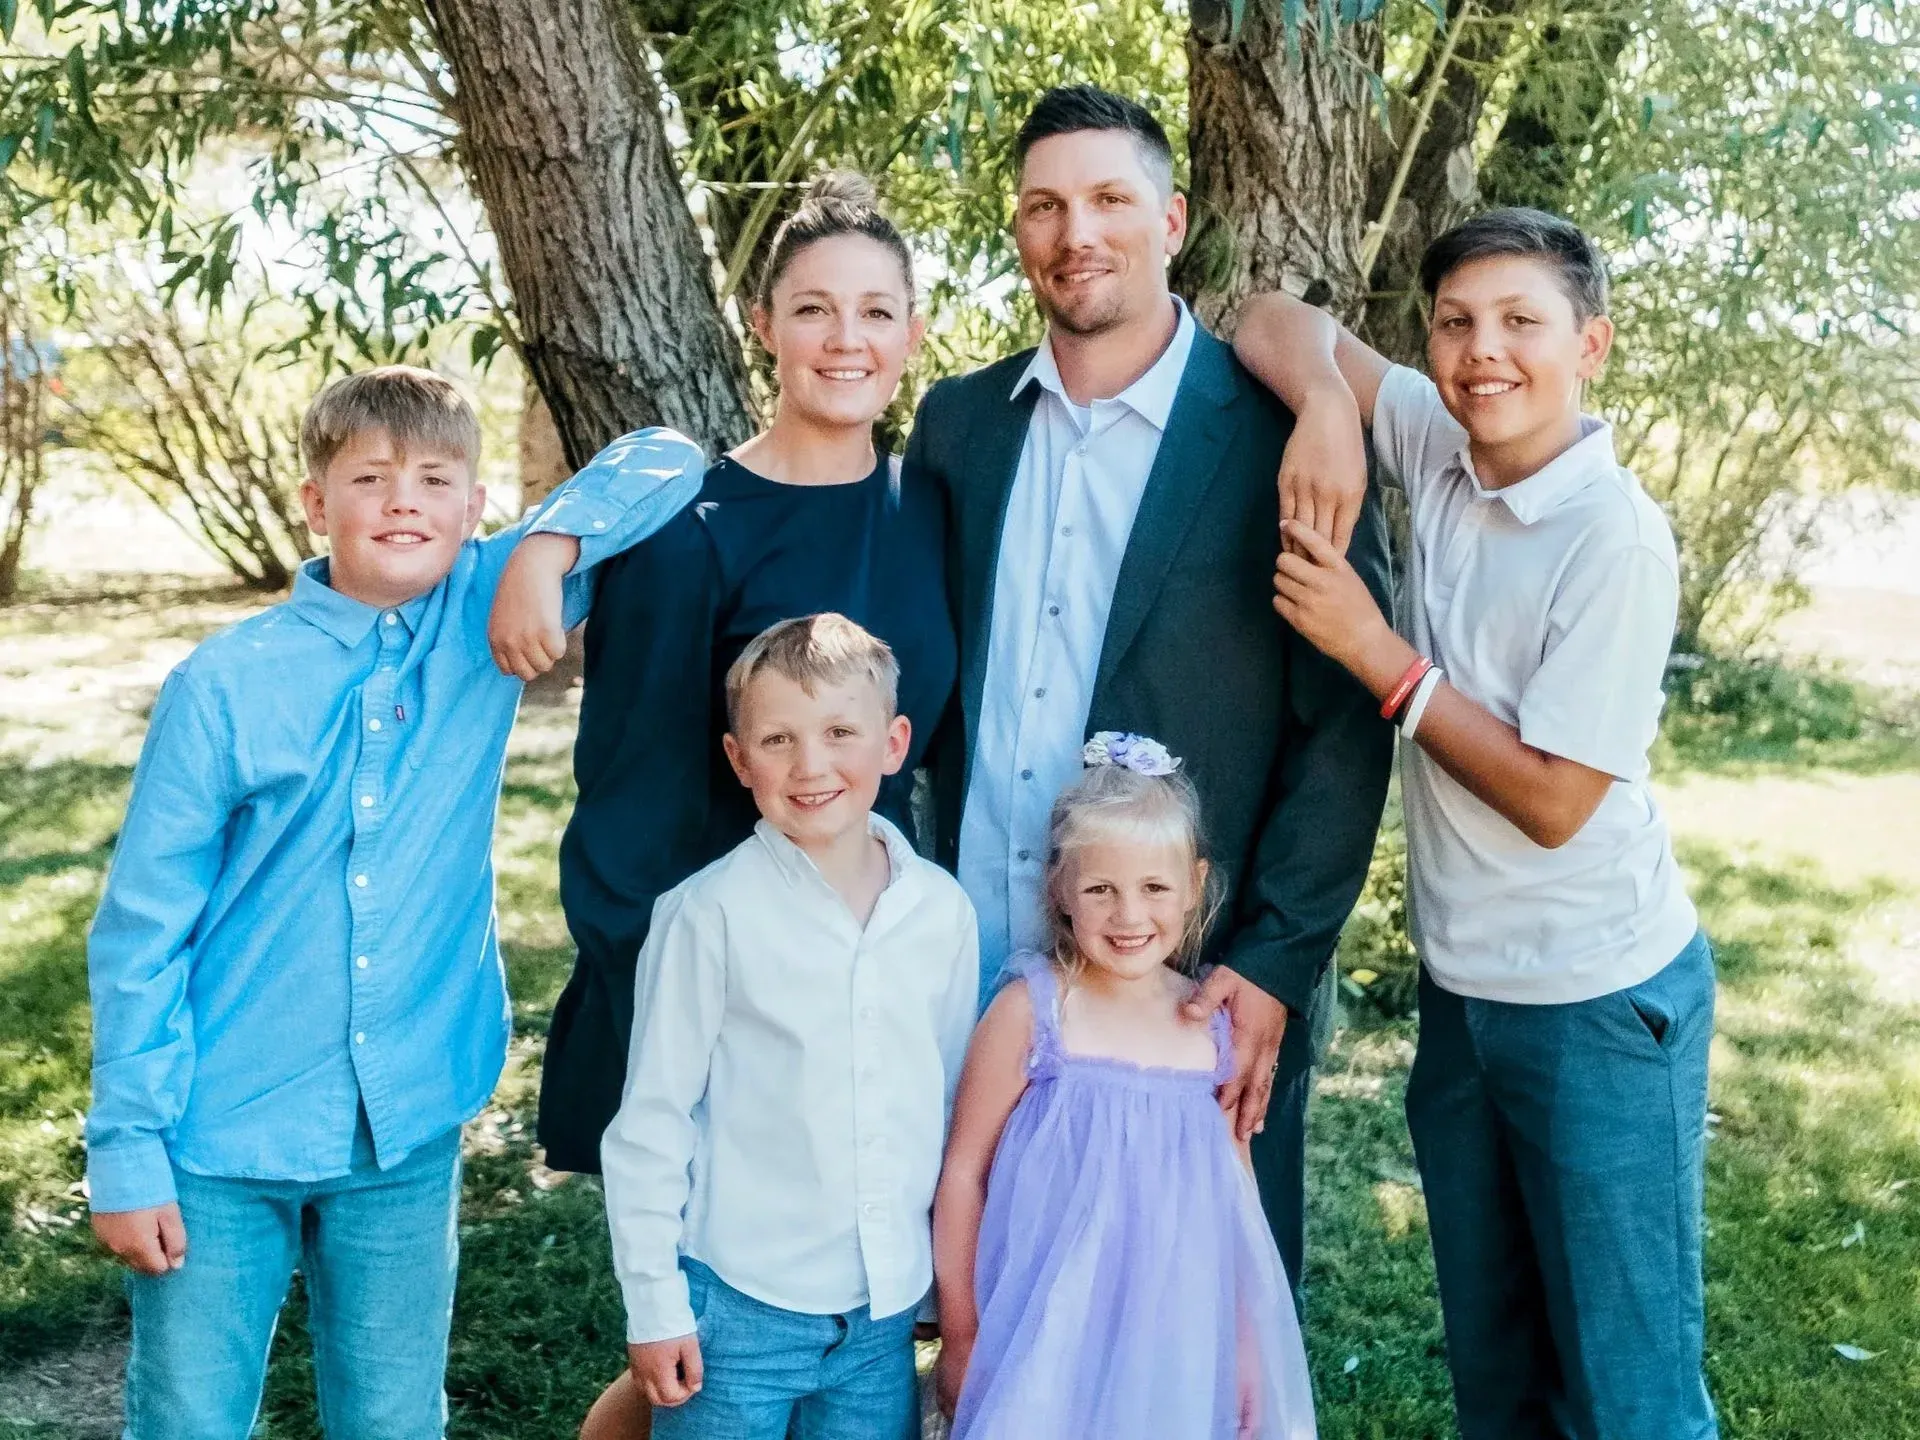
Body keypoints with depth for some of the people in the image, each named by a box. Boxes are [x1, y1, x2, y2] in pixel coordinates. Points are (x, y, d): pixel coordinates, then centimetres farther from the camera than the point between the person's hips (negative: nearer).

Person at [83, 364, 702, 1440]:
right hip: (222, 1139, -2)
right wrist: (128, 1149, -5)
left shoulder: (490, 616, -4)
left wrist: (548, 549, -19)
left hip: (409, 1133, 2)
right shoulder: (225, 686, -9)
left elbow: (669, 460, -3)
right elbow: (143, 929, -5)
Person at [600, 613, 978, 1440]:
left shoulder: (943, 911, 0)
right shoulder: (711, 914, -12)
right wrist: (655, 1305, -5)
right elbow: (648, 1124, -6)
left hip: (886, 1315, 4)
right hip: (737, 1309, -3)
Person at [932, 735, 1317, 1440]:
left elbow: (1234, 1197, 9)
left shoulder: (1214, 1027, 0)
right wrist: (958, 1336, -3)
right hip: (1047, 1346, -3)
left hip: (1179, 1345, 3)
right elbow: (964, 1173, -6)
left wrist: (1246, 1347, 10)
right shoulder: (1030, 1012, -11)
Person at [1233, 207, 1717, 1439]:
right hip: (1461, 985, 7)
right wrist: (1328, 406, -19)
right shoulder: (1443, 452, -1)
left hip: (1598, 1004, -6)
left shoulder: (1616, 537, -19)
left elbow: (1552, 801, -19)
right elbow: (1280, 323, 2)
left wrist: (1377, 652, -19)